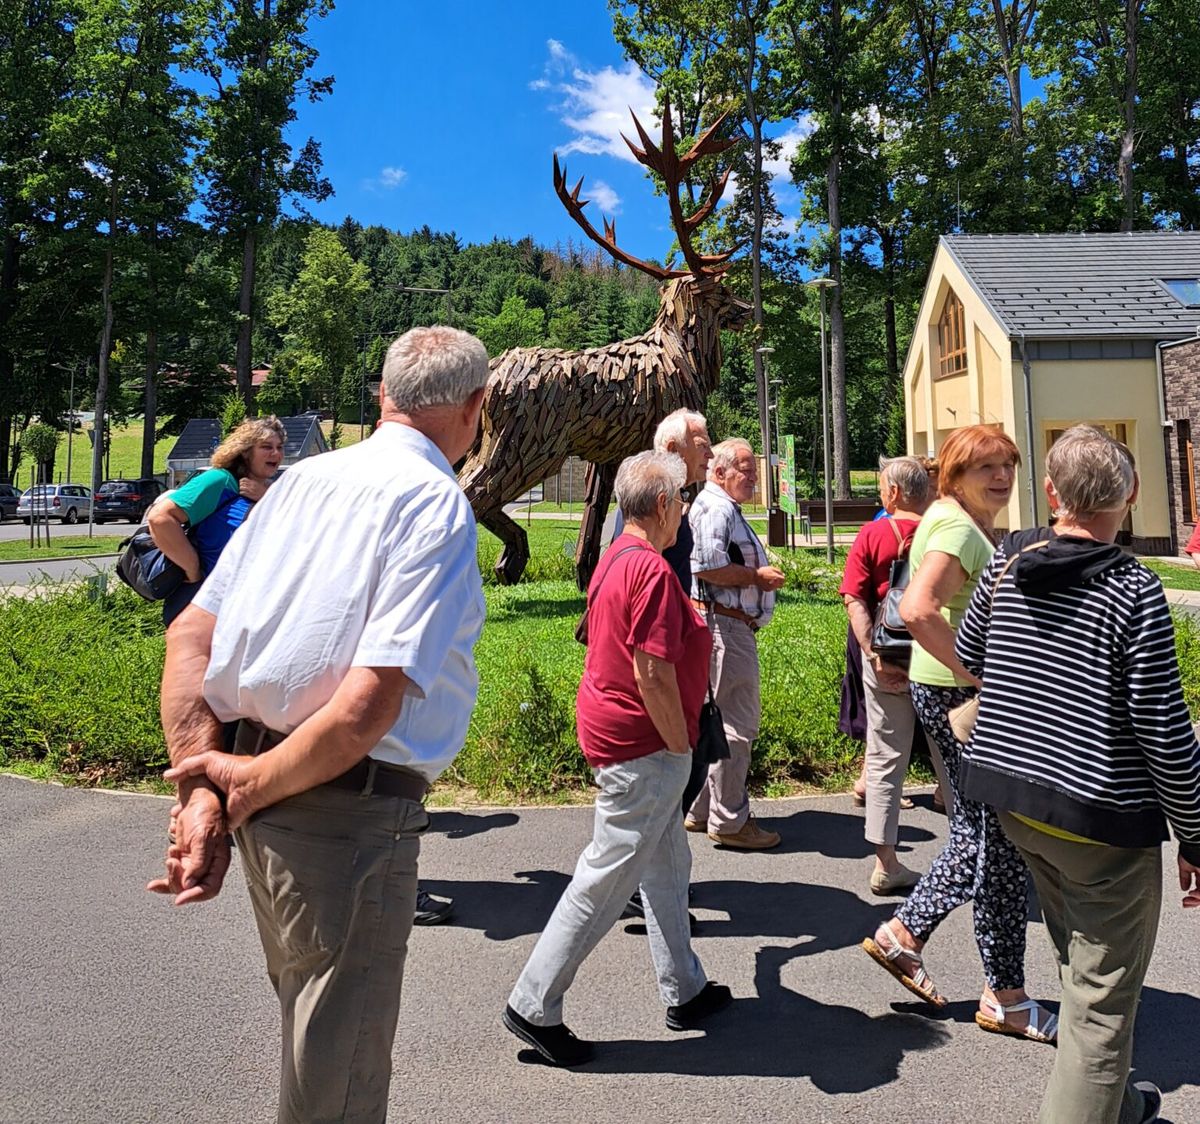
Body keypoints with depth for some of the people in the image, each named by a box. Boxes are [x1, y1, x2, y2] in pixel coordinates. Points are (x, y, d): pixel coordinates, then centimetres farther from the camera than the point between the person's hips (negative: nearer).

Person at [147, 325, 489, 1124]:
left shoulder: (302, 480, 6)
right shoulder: (436, 503, -15)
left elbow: (189, 634, 3)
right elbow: (366, 709, -24)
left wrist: (202, 790, 0)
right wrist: (248, 784, -9)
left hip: (271, 803, 8)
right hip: (350, 811, -7)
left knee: (314, 1044, 30)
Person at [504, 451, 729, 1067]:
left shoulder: (616, 558, 10)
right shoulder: (651, 569, -21)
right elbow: (653, 675, -25)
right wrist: (681, 747, -13)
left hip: (617, 733, 11)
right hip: (642, 746, -11)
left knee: (667, 866, 20)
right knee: (605, 879, 1)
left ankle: (685, 992, 35)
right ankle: (535, 1007, 13)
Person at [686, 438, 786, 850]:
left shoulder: (726, 509, 23)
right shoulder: (715, 508, -13)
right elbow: (708, 567, -24)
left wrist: (761, 574, 15)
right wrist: (758, 577, -13)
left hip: (730, 625, 12)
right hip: (725, 626, -12)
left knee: (717, 719, 16)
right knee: (736, 723, -6)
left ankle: (700, 811, 26)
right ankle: (728, 820, 3)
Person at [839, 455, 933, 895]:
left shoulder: (872, 534, -5)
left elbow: (854, 600, -11)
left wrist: (873, 654, -14)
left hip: (888, 657, 0)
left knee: (886, 758, 9)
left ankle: (886, 863, 13)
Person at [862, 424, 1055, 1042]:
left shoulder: (968, 525, 15)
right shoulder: (956, 528, -18)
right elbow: (918, 611, -34)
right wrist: (980, 678, -27)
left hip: (966, 694, 10)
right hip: (958, 696, -10)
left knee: (978, 837, 18)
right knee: (999, 844, 1)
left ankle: (902, 933, 29)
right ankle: (1005, 997, 17)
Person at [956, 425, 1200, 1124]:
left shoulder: (1007, 563, -1)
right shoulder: (1134, 591, -17)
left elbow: (968, 656, 14)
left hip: (1009, 794, 7)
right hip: (1101, 816, -7)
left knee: (1079, 960, 26)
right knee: (1104, 996, 9)